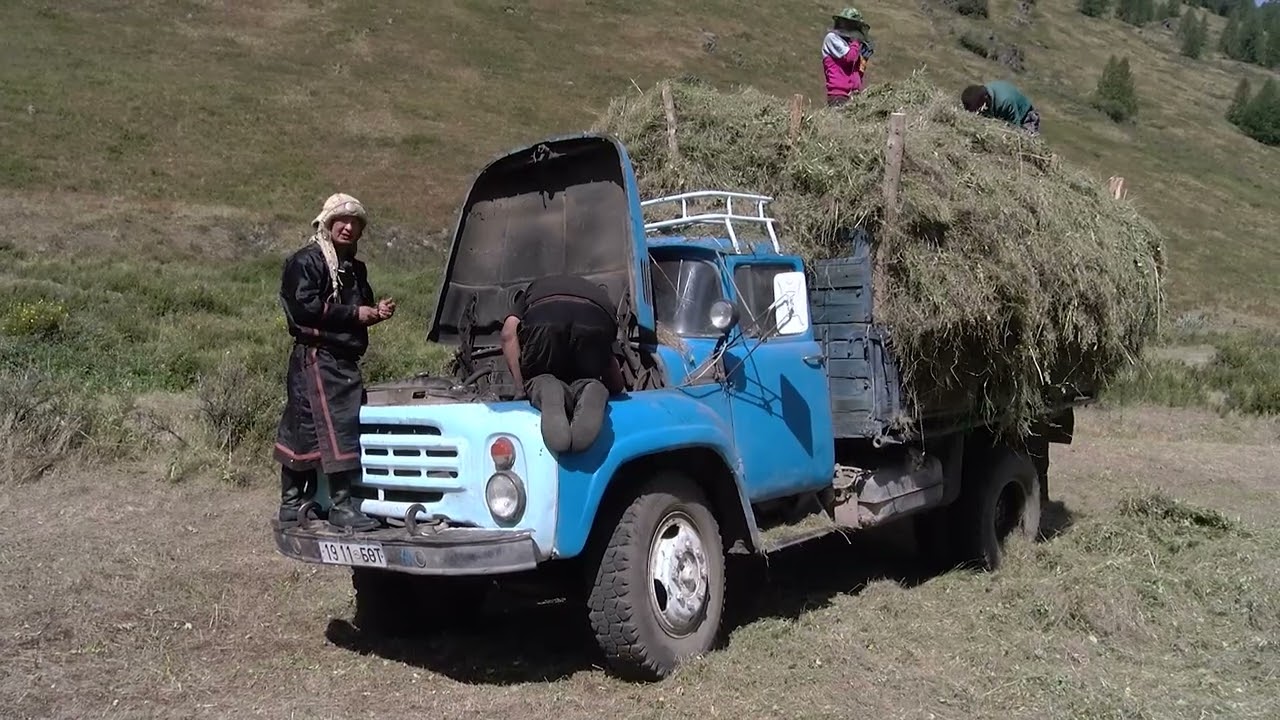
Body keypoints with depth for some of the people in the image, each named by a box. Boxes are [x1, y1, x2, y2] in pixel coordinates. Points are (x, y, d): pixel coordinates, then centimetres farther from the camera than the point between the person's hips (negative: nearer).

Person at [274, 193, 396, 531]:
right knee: (337, 427, -13)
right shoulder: (306, 262, -8)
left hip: (343, 360, 9)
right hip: (318, 358, -9)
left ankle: (292, 503, 20)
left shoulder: (354, 267, 19)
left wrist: (377, 311, 5)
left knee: (302, 432, 14)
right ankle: (341, 507, -12)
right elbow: (305, 309, -19)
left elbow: (360, 307, 29)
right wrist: (354, 314, -16)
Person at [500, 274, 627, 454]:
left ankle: (544, 390, -14)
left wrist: (523, 386, 16)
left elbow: (509, 333, 17)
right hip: (596, 322, 1)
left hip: (543, 318, -1)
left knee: (536, 380, 24)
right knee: (585, 380, 25)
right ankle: (592, 392, -12)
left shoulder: (528, 296, 43)